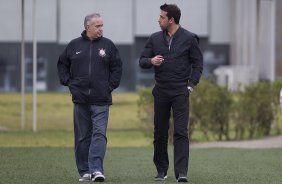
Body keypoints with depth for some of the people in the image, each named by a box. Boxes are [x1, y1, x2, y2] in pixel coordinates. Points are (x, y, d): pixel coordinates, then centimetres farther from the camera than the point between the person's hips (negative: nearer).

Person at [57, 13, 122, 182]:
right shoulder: (74, 45, 6)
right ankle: (85, 172, 11)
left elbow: (117, 67, 9)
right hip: (80, 99, 2)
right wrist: (69, 82, 6)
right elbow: (62, 65, 16)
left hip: (101, 100, -2)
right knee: (82, 137, 5)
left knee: (99, 134, -12)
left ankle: (96, 169, -17)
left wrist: (111, 85, 0)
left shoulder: (108, 45, 4)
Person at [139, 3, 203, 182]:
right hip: (161, 92, 4)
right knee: (160, 133, 7)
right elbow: (142, 60, 11)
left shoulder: (189, 39, 0)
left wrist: (191, 85, -6)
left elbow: (198, 64, 4)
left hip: (180, 92, -4)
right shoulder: (155, 38, 9)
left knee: (181, 132, -10)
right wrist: (151, 61, -12)